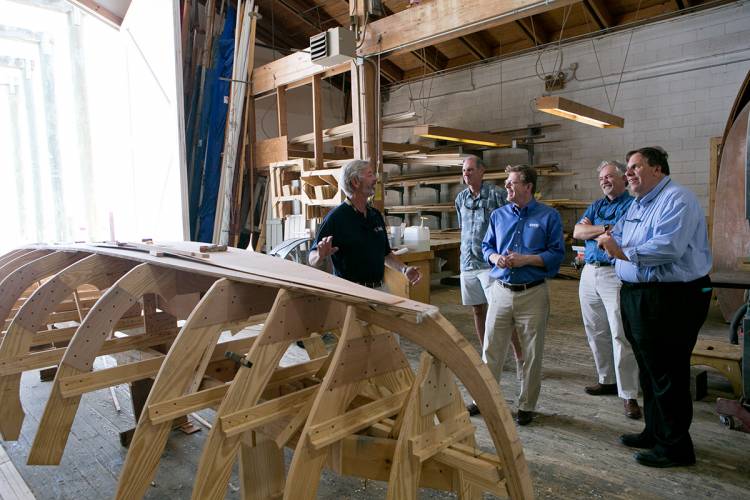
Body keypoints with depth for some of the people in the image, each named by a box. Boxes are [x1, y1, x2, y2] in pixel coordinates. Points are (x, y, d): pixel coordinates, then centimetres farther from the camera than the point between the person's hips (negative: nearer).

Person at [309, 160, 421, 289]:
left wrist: (404, 269, 6)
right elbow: (312, 260, -9)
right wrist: (321, 256, -30)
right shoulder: (336, 217, -10)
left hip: (379, 288, 5)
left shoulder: (376, 215, 12)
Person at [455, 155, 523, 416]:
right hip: (468, 263, 6)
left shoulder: (496, 194, -7)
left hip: (491, 263, -6)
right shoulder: (461, 199, 12)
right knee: (478, 311, 13)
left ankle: (519, 356, 8)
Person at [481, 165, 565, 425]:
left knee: (532, 353, 9)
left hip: (533, 294, -3)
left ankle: (526, 406, 25)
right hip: (501, 291, 3)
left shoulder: (549, 216, -4)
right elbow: (486, 246, 12)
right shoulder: (498, 215, 7)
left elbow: (556, 255, -7)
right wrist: (495, 258, -9)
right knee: (491, 348, 7)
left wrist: (525, 259, -19)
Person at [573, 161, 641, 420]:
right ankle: (607, 380, 26)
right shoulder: (596, 206, 18)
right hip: (589, 273, 7)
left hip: (616, 274, -7)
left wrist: (592, 229, -10)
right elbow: (577, 232, 3)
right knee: (596, 332, 13)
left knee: (621, 335, -8)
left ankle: (629, 394, -1)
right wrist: (607, 229, -10)